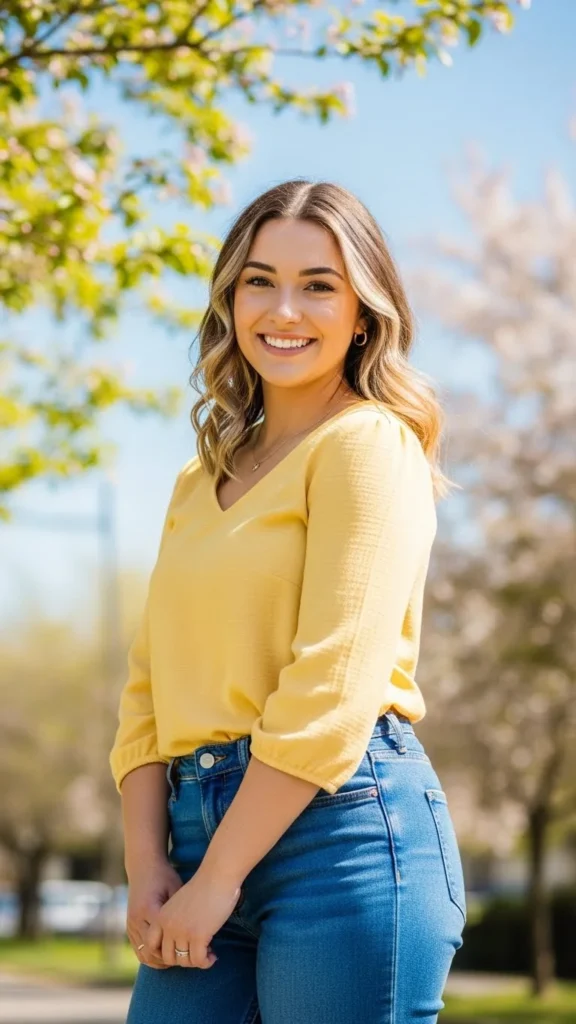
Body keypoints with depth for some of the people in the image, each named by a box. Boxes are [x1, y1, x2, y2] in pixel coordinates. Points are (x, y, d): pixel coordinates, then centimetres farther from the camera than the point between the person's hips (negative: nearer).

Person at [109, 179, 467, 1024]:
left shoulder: (370, 444, -4)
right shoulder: (202, 481, 19)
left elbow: (333, 687, -12)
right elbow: (150, 681, 13)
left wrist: (217, 877, -11)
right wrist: (146, 866, 0)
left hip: (342, 827, -6)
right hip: (202, 827, 6)